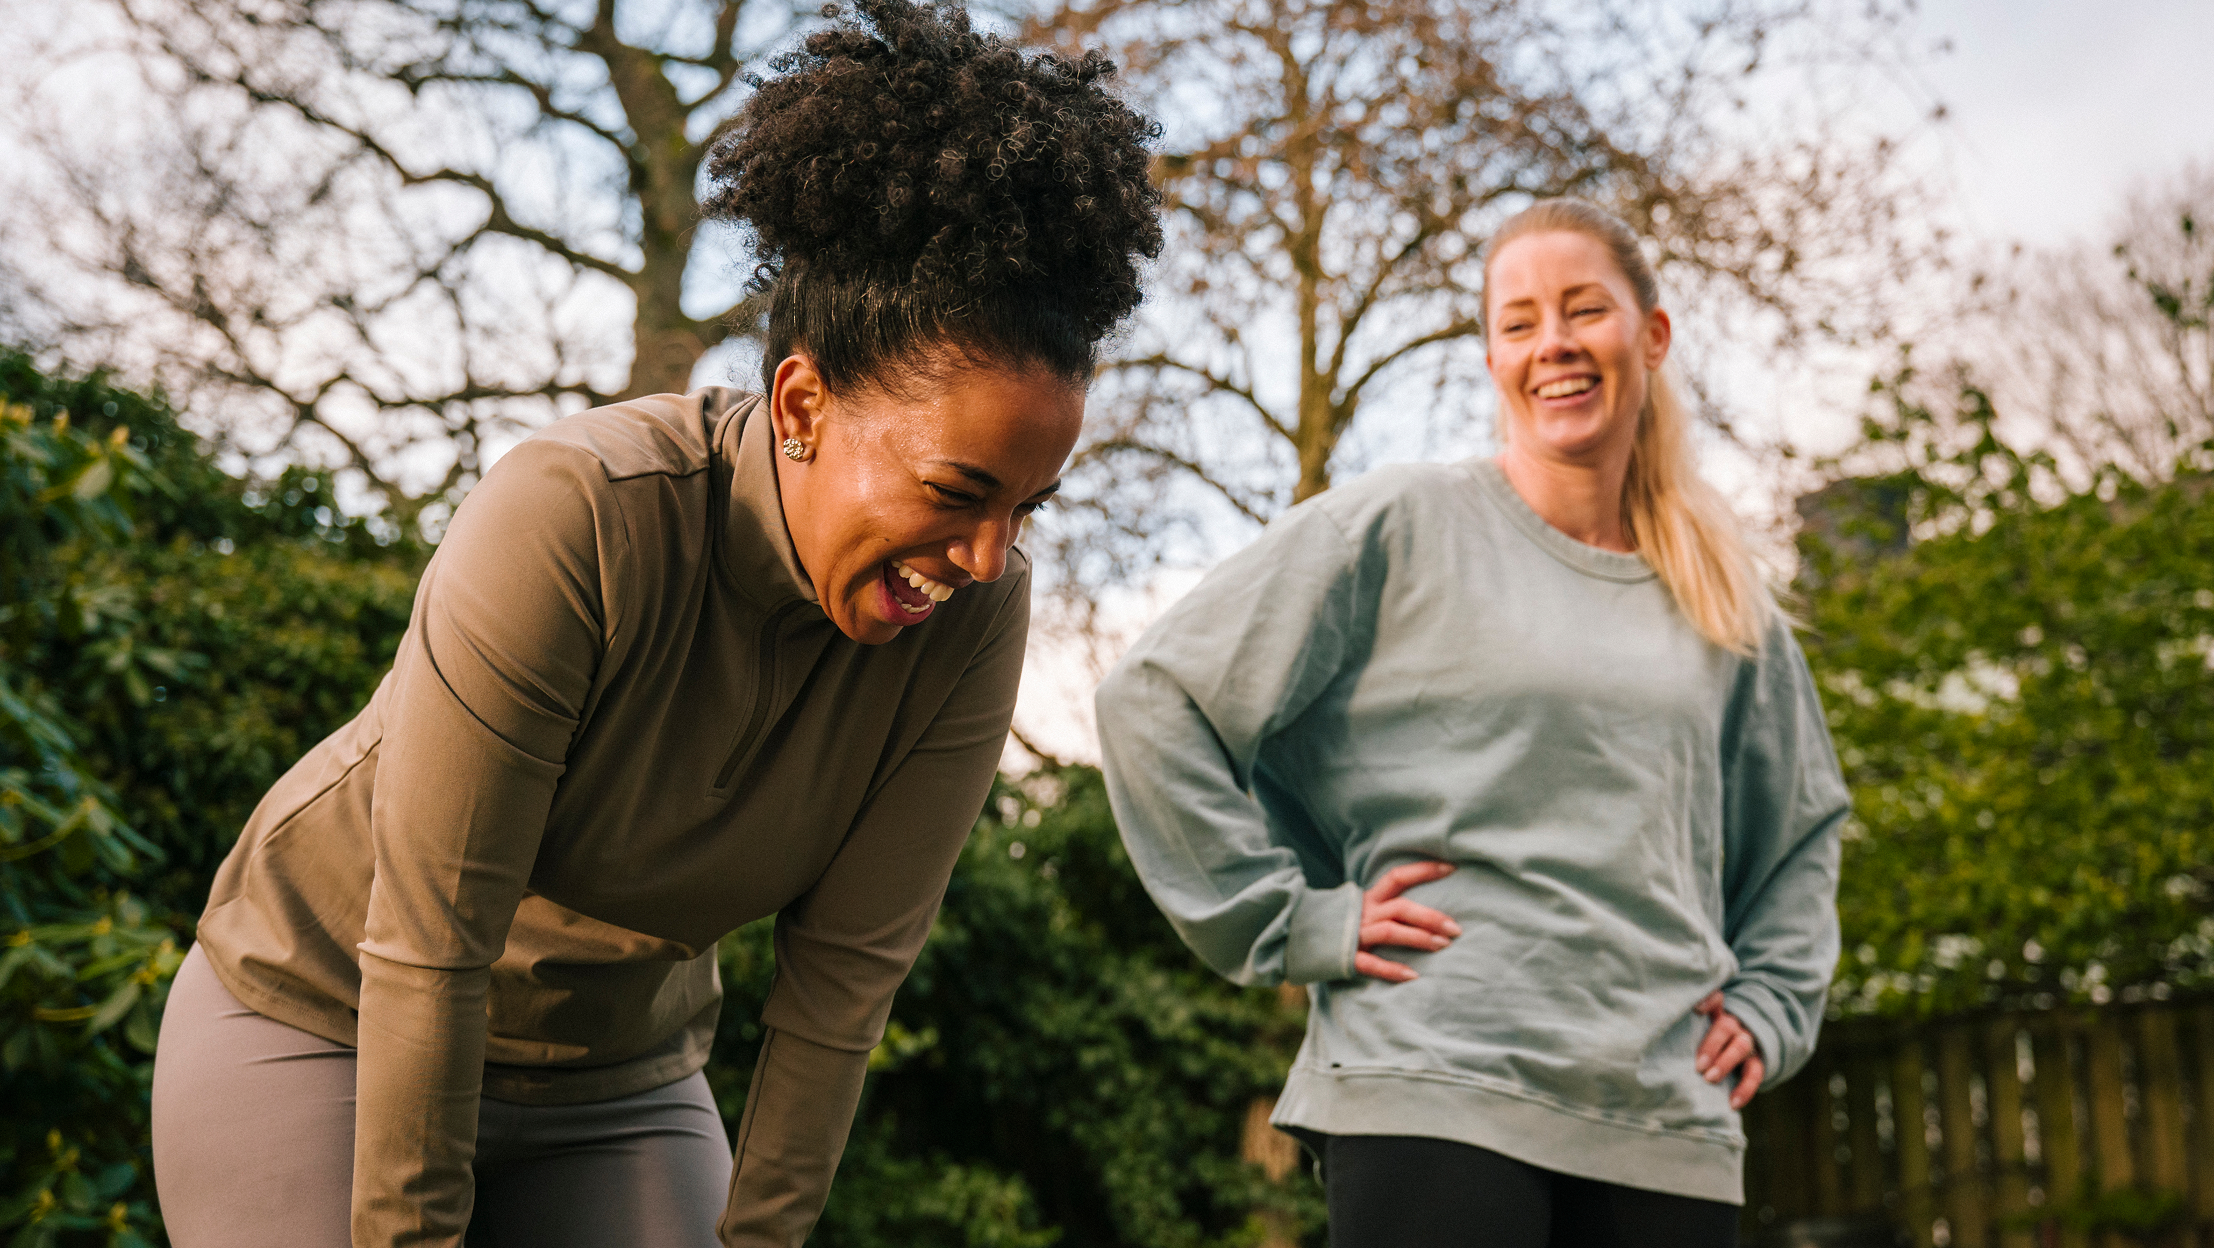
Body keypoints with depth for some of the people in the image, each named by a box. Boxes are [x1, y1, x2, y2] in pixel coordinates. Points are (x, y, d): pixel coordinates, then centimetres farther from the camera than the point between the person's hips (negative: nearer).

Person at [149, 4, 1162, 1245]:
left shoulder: (975, 614, -19)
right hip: (324, 1024, -3)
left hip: (616, 1076, 4)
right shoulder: (570, 520, -32)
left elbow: (844, 978, -12)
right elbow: (426, 942, -26)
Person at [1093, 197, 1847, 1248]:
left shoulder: (1726, 609, 17)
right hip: (1435, 1093, -5)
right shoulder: (1401, 527, 1)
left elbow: (1804, 825, 31)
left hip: (1672, 1127, 5)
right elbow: (1152, 699, -3)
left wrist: (1768, 1005, 16)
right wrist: (1293, 918, -6)